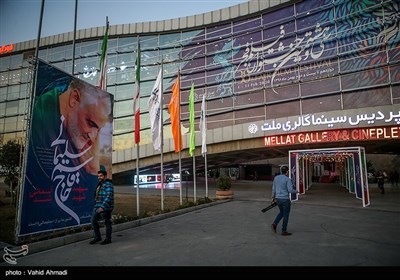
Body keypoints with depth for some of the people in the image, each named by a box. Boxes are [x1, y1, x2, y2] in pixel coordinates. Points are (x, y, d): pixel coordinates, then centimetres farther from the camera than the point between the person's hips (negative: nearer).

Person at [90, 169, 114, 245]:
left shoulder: (108, 184, -15)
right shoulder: (100, 184, 15)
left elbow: (109, 197, -24)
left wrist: (103, 207, -28)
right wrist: (97, 206, 19)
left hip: (105, 208, -10)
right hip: (97, 207, 10)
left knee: (107, 223, 2)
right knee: (93, 221, 12)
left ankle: (108, 239, 15)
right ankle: (97, 237, 26)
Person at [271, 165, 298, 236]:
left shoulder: (276, 178, 3)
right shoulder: (288, 179, -16)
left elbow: (274, 188, 9)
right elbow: (290, 190, -19)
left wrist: (273, 197, 20)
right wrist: (296, 191, 3)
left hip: (278, 198, 6)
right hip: (285, 199, -6)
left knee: (281, 212, 23)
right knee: (286, 215, 7)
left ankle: (274, 224, 7)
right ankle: (284, 231, 13)